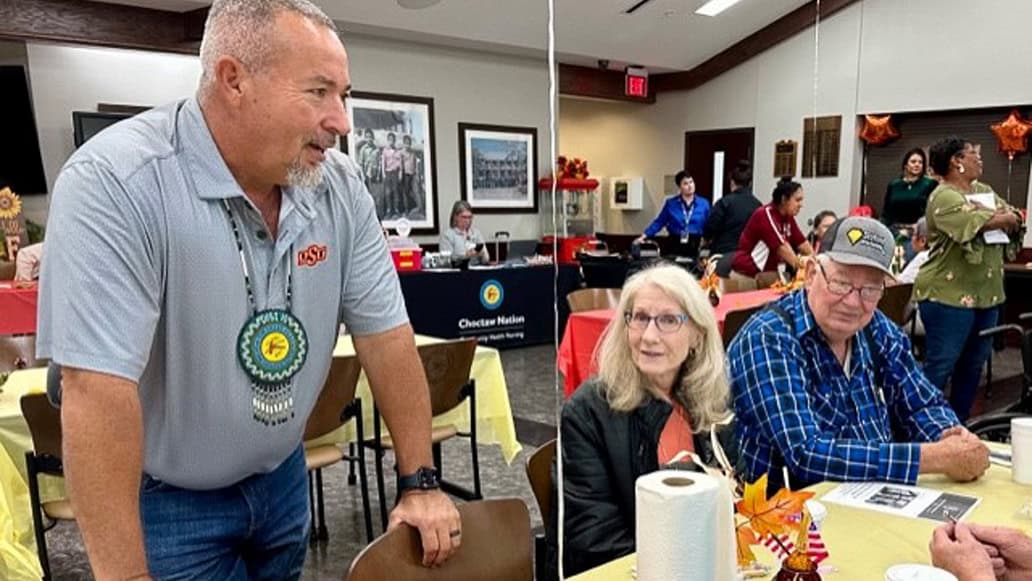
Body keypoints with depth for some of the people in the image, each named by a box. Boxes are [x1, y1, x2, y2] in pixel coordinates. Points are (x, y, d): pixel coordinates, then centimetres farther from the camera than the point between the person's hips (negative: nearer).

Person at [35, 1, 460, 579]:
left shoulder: (340, 186, -10)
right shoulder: (116, 184, -26)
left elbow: (385, 333, -7)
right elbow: (99, 389, -29)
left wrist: (420, 481, -7)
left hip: (282, 476, 6)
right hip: (165, 498, -5)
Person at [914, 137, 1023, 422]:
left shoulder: (985, 191, 15)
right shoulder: (944, 197, -12)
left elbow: (1013, 221, 9)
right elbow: (975, 223, -24)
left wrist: (1011, 220, -12)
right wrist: (1000, 218, -3)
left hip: (987, 293, 9)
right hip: (949, 295, -8)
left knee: (973, 364, 15)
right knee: (941, 365, -4)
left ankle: (959, 423, 27)